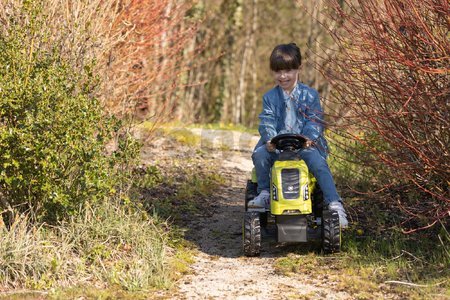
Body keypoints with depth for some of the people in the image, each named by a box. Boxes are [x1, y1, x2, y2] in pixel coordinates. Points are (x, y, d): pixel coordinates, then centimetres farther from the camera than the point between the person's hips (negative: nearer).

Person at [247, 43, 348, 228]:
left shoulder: (309, 95, 4)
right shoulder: (270, 97, 9)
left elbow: (315, 120, -2)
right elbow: (267, 122, -2)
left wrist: (309, 138, -22)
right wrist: (270, 139, -22)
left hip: (304, 144, -2)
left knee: (318, 163, -29)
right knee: (259, 154, -27)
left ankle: (334, 204, -27)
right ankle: (265, 193, -7)